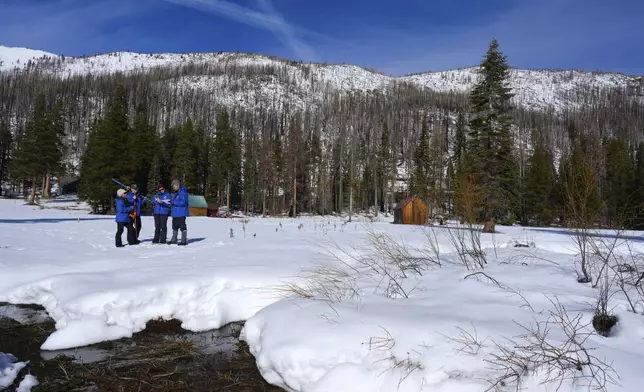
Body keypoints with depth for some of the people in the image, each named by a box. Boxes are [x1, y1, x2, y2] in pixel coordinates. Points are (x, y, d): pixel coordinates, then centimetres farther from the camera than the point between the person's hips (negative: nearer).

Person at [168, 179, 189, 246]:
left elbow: (183, 202, -22)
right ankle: (174, 240, 26)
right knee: (175, 226, 16)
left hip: (181, 213, -10)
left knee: (182, 226, -5)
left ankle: (184, 240, 2)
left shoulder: (183, 192, -14)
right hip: (175, 213, 10)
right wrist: (171, 200, 5)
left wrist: (173, 201, -22)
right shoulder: (175, 192, 16)